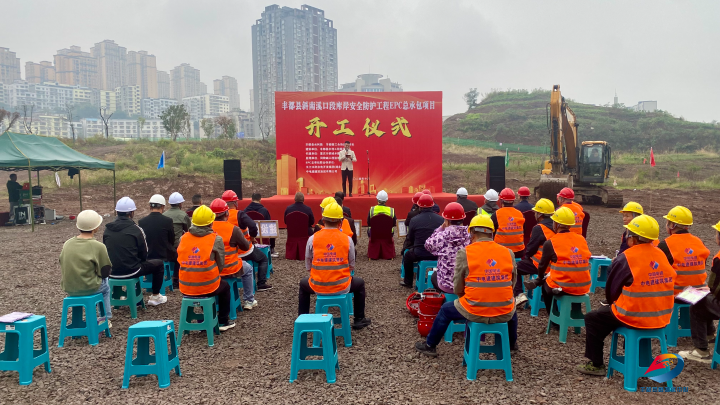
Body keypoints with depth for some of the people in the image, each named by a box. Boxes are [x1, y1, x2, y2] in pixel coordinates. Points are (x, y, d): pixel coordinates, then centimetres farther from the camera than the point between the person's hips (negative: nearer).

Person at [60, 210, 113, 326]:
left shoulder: (67, 244, 0)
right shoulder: (98, 246, -16)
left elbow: (63, 267, 10)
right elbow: (105, 272, -10)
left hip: (68, 289, 5)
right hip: (88, 288, -5)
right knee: (105, 286, 28)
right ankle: (105, 319, 31)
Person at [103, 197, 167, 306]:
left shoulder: (107, 229, 2)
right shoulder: (135, 229, -11)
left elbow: (107, 252, 11)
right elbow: (144, 254, -5)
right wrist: (140, 259, 16)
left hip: (112, 272, 6)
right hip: (131, 271, -6)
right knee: (159, 263, 17)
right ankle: (155, 297, 21)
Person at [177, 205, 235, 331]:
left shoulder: (183, 238, -1)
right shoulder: (216, 239, -10)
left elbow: (182, 261, 8)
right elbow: (221, 265, -4)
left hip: (186, 288, 4)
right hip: (208, 287, -4)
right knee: (225, 286, 29)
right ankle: (223, 322, 33)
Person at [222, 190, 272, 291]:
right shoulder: (239, 214, -19)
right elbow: (253, 226, -30)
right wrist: (252, 238, -11)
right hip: (243, 250, -6)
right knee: (264, 259, 19)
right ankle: (261, 284, 12)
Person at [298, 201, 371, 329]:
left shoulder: (312, 239, -8)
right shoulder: (347, 240, -7)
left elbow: (308, 266, 1)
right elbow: (351, 267, 1)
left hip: (318, 287, 1)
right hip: (342, 287, 0)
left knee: (303, 284, 35)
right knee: (360, 283, 32)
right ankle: (359, 320, 36)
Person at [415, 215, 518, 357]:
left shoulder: (464, 253, -9)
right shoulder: (508, 253, -1)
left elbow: (457, 289, -3)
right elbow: (512, 283, 8)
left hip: (474, 312, -2)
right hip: (504, 313, 3)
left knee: (446, 310, 28)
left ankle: (430, 346, 42)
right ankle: (512, 344, 56)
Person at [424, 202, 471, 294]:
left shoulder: (441, 236, -17)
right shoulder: (471, 235, -13)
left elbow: (428, 245, 3)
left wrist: (441, 228, 2)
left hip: (447, 286, -2)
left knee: (434, 276, 33)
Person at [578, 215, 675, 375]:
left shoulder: (625, 258, -16)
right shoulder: (661, 255, 0)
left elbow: (611, 291, -6)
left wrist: (612, 301, 15)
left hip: (634, 317, -6)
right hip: (661, 319, 7)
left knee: (592, 318, 12)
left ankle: (596, 365, 15)